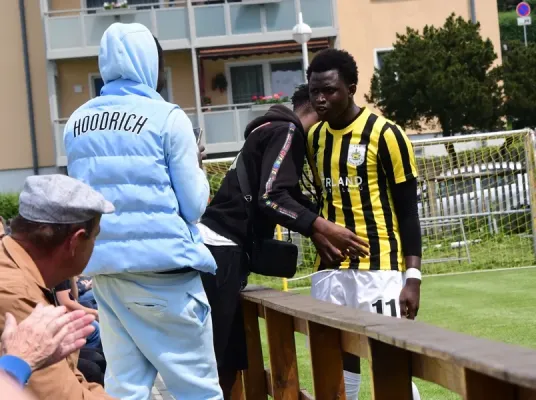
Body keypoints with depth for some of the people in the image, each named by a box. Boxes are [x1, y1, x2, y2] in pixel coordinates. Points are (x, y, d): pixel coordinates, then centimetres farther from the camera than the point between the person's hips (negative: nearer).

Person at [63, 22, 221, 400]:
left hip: (104, 265, 6)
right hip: (161, 265, -5)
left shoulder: (76, 123, 9)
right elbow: (193, 205, -4)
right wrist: (197, 168, 13)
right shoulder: (167, 118, -6)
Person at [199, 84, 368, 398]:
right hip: (220, 249, -10)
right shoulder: (286, 131, -9)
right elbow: (271, 198, -20)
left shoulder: (278, 130, 22)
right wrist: (324, 229, -20)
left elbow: (288, 197, 26)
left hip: (225, 249, 10)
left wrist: (323, 233, 16)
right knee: (213, 361, -10)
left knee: (230, 358, 10)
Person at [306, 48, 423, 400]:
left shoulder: (384, 134, -8)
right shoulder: (314, 137, 10)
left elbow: (408, 210, -8)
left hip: (378, 268, -6)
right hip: (330, 270, 6)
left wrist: (413, 276, -13)